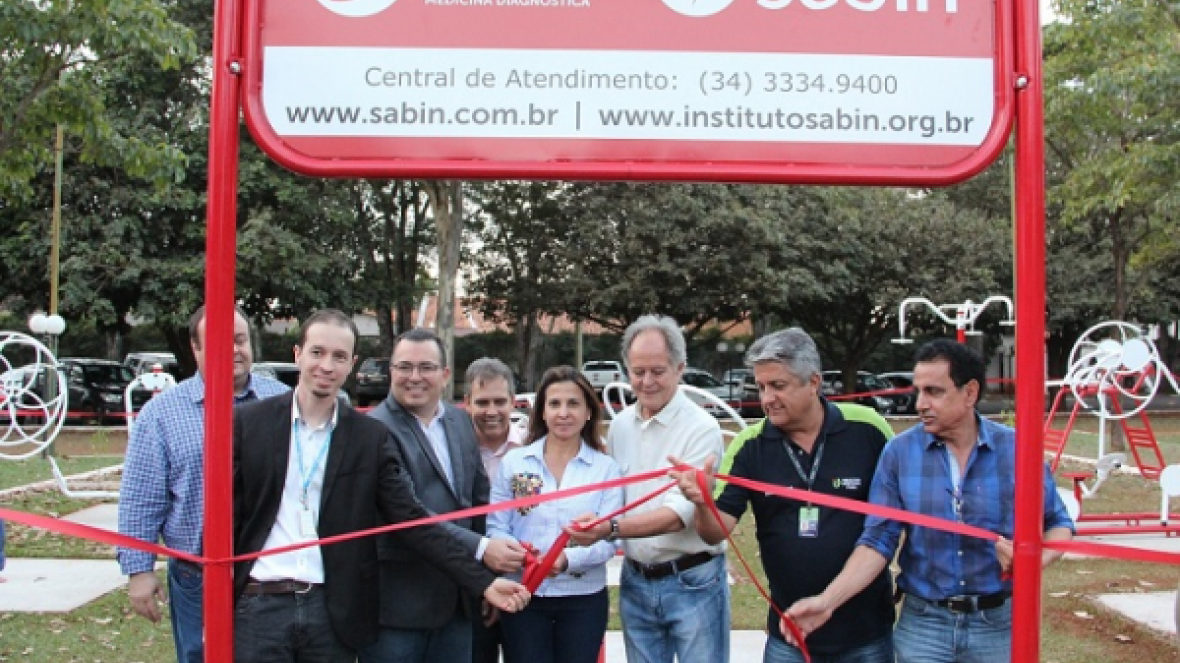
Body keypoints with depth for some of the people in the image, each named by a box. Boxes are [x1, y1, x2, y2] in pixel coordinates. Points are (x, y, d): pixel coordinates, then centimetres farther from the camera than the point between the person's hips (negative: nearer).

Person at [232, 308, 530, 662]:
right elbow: (226, 513, 1)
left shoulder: (371, 436, 2)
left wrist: (483, 582, -7)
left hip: (332, 610, 1)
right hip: (259, 605, -1)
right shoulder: (249, 421, 1)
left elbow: (412, 519, 0)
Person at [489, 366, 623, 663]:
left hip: (584, 600, 0)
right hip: (524, 596, 0)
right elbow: (495, 527, 1)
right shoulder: (514, 461, 2)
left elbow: (609, 539, -6)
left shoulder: (606, 468, 0)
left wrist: (569, 559, -25)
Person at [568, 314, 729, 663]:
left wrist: (611, 528, -31)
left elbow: (679, 513, -21)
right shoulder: (619, 425, 5)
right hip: (636, 581, 5)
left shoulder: (702, 428, -14)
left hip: (692, 582, -5)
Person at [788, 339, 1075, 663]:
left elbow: (1058, 523, 4)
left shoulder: (1015, 449, -6)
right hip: (922, 625, 0)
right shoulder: (899, 452, -7)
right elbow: (878, 541, -7)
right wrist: (827, 601, -19)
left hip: (999, 624, 1)